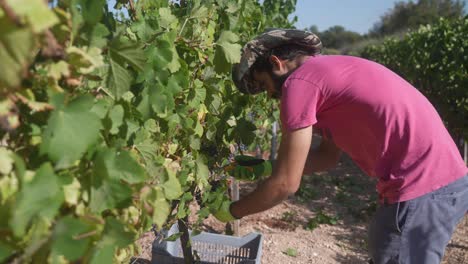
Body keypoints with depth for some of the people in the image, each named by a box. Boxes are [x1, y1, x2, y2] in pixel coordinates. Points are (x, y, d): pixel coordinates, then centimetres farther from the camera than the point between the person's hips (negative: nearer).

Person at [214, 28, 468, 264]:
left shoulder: (299, 80, -10)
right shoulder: (332, 70, 18)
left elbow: (286, 184, -9)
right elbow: (328, 155, 23)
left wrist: (231, 211, 6)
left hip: (421, 191, -10)